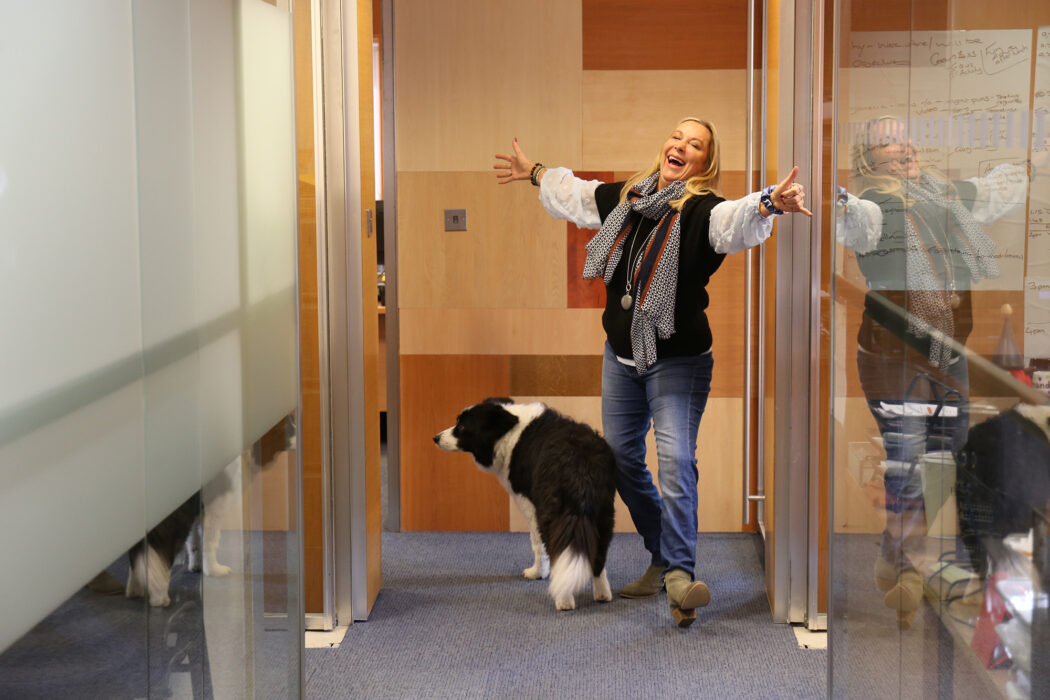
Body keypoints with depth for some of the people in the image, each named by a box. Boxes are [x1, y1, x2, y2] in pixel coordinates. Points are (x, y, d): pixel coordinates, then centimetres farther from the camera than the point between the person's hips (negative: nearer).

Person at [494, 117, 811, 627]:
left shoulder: (703, 210, -14)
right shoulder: (625, 197, 6)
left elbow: (737, 221, -37)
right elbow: (575, 195, 26)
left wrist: (767, 203, -58)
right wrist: (534, 174, 39)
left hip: (678, 360, -7)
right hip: (621, 355, 7)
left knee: (675, 460, -21)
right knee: (621, 458, 13)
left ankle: (679, 575, -22)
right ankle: (662, 557, 27)